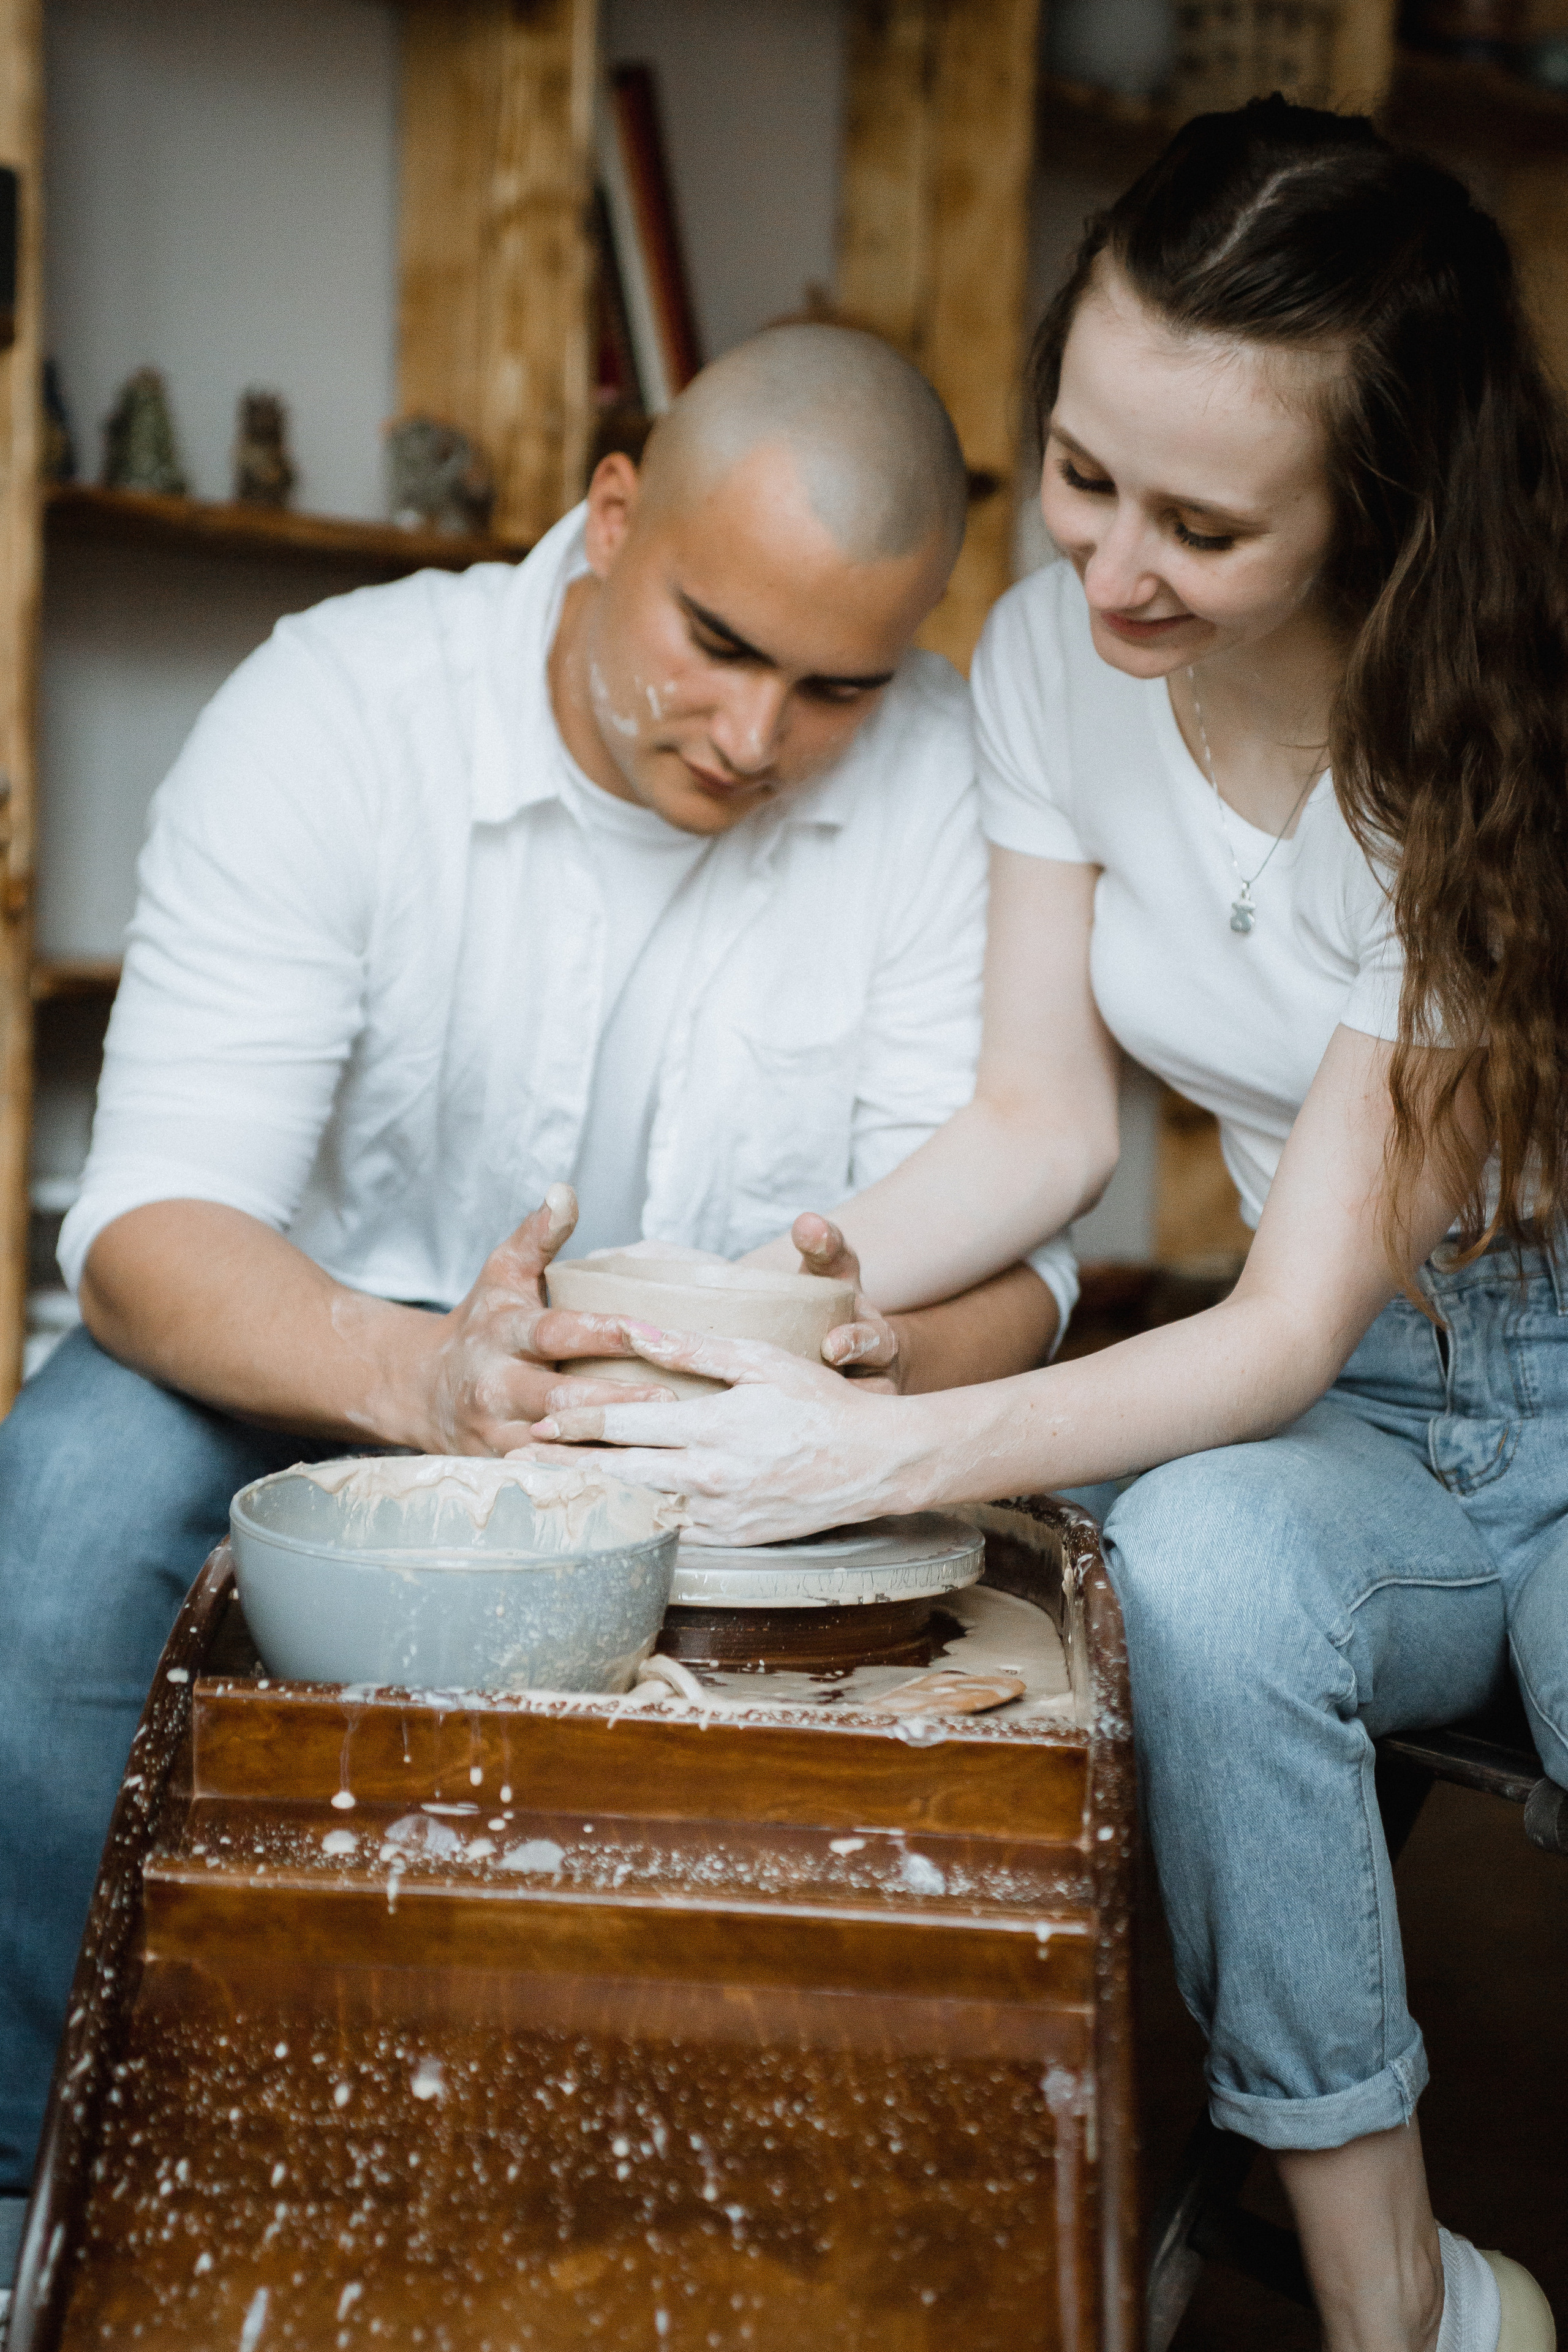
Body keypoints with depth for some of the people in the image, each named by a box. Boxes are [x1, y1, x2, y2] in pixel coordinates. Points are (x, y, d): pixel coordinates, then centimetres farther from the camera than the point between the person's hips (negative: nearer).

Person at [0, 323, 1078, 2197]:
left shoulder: (942, 778, -12)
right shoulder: (330, 708, -18)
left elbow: (1000, 1259, -13)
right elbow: (155, 1223, -24)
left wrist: (887, 1347, -38)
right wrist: (421, 1371, -45)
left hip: (741, 1414, 2)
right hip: (344, 1353, -1)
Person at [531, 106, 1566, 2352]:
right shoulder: (1054, 652, -5)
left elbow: (1295, 1324, -23)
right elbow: (1046, 1117, 0)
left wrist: (886, 1452, -36)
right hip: (1359, 1417, 3)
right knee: (1200, 1557, -31)